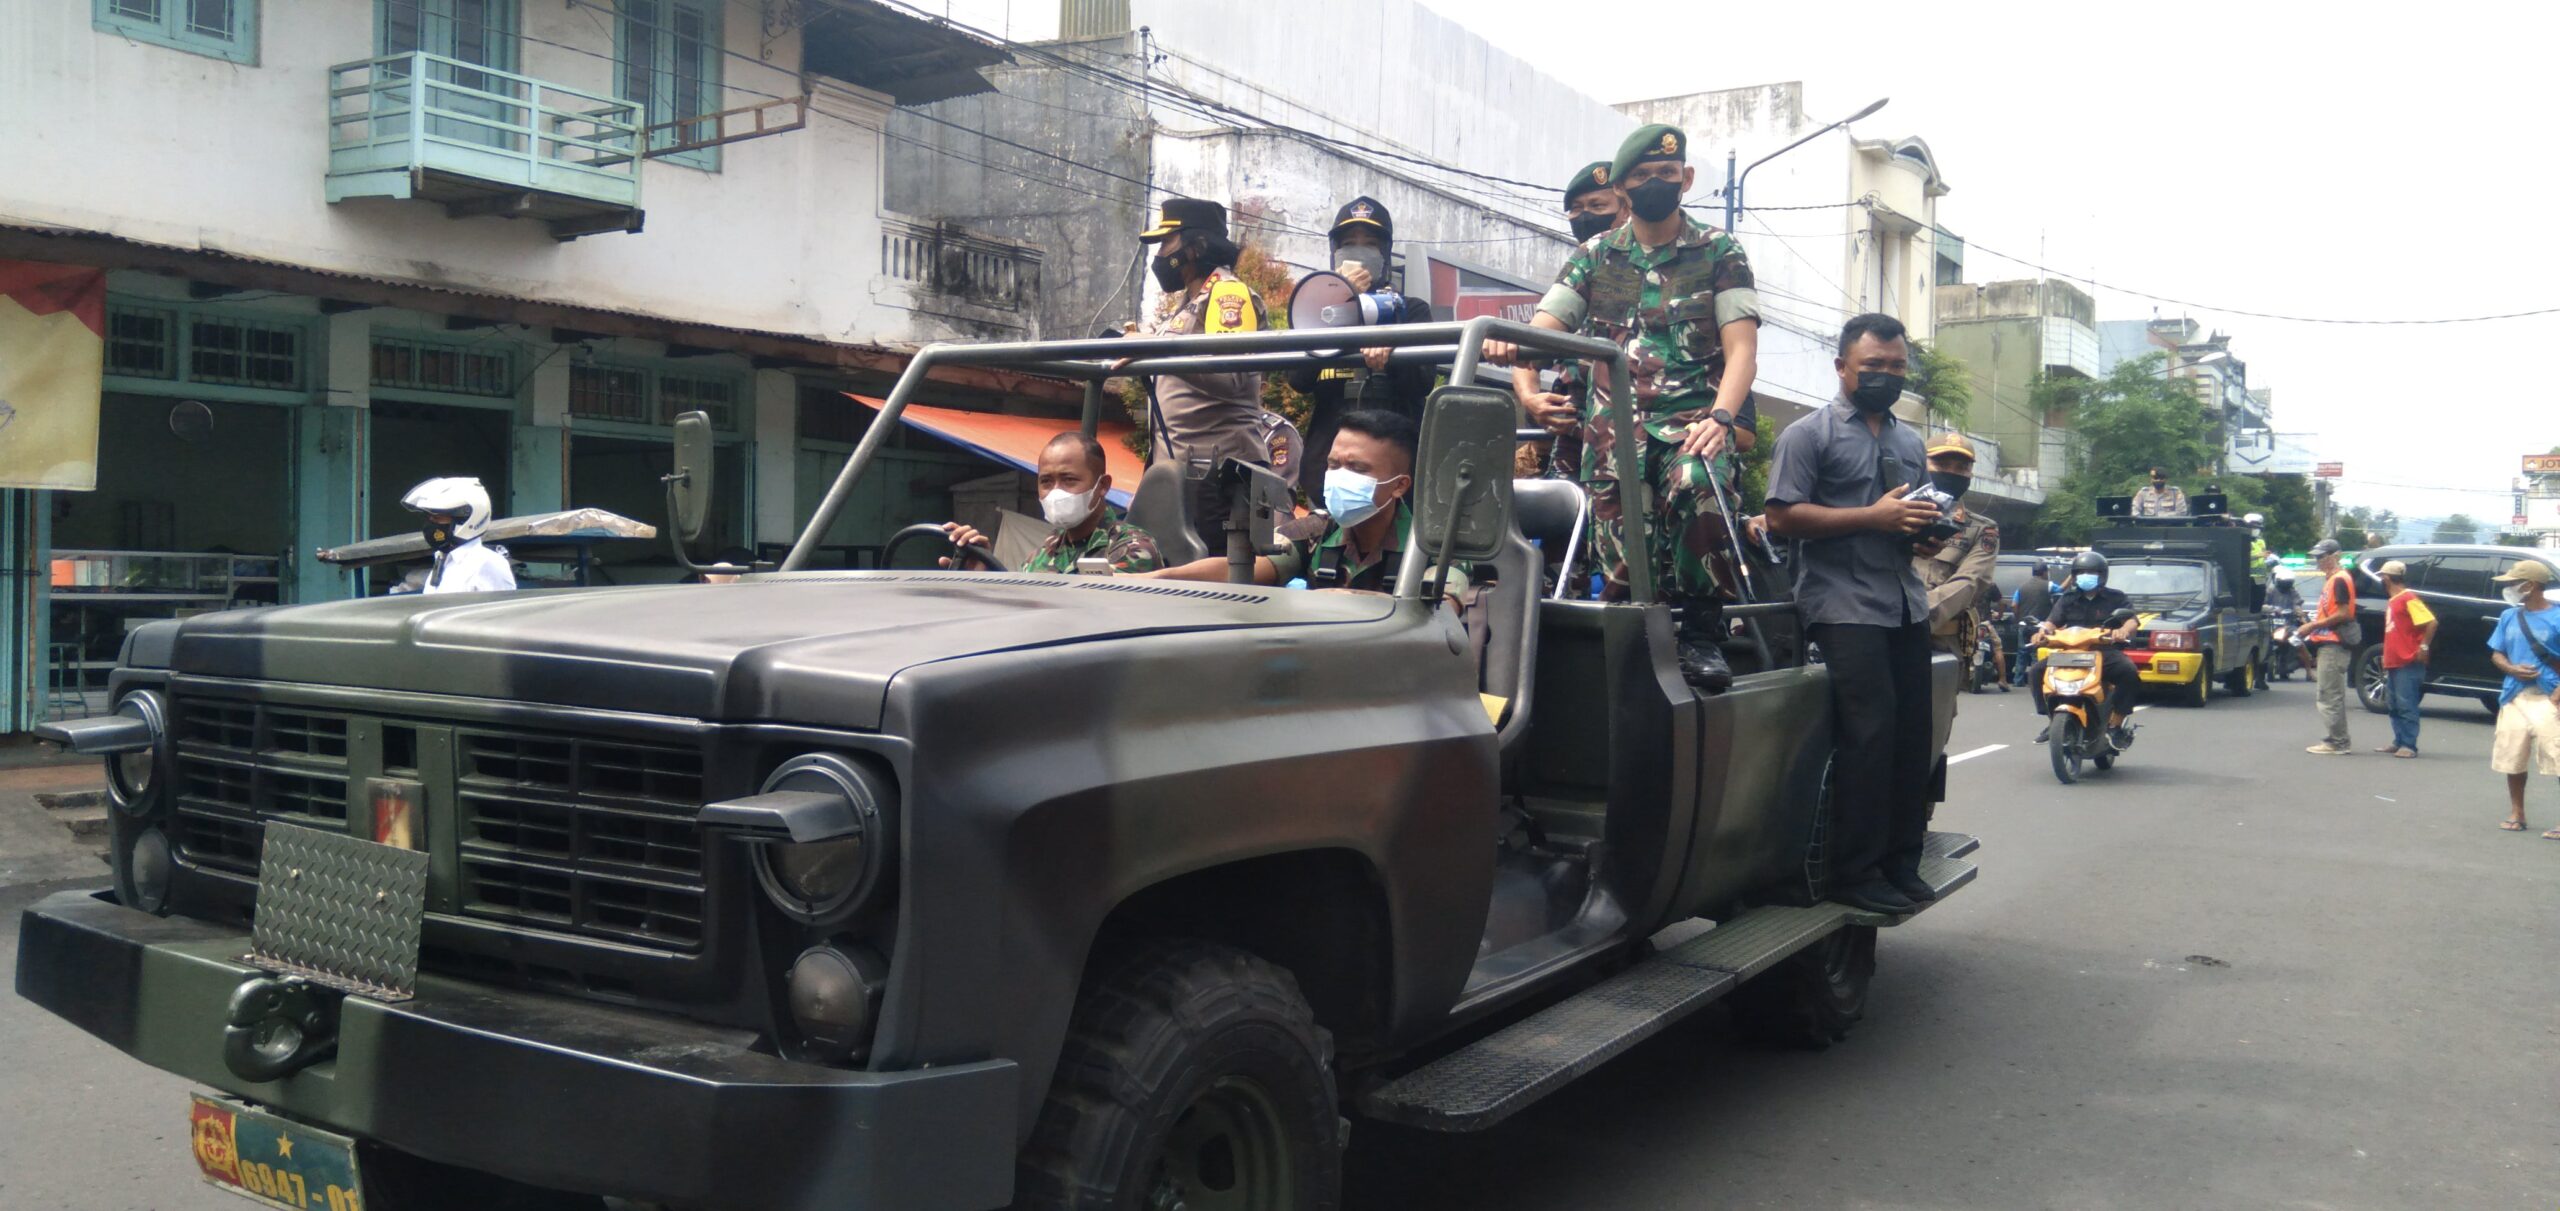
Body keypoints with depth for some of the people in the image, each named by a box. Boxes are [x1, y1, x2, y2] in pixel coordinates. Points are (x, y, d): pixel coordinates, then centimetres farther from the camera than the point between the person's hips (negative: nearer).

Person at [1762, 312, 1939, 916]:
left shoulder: (1909, 442, 23)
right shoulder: (1809, 434, 0)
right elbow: (1783, 517, -11)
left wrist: (1925, 523, 6)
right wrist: (1873, 517, -15)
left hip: (1907, 605, 7)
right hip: (1845, 608, -7)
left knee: (1914, 734, 4)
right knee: (1869, 733, -14)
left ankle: (1901, 862, 16)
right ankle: (1856, 873, -6)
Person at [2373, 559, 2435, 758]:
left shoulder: (2408, 598, -11)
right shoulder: (2392, 601, 17)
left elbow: (2431, 622, -19)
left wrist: (2424, 647, -18)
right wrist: (2385, 658, 21)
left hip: (2409, 663, -9)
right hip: (2394, 663, 10)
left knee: (2406, 705, -10)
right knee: (2395, 706, 12)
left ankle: (2409, 745, -10)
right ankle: (2398, 742, 17)